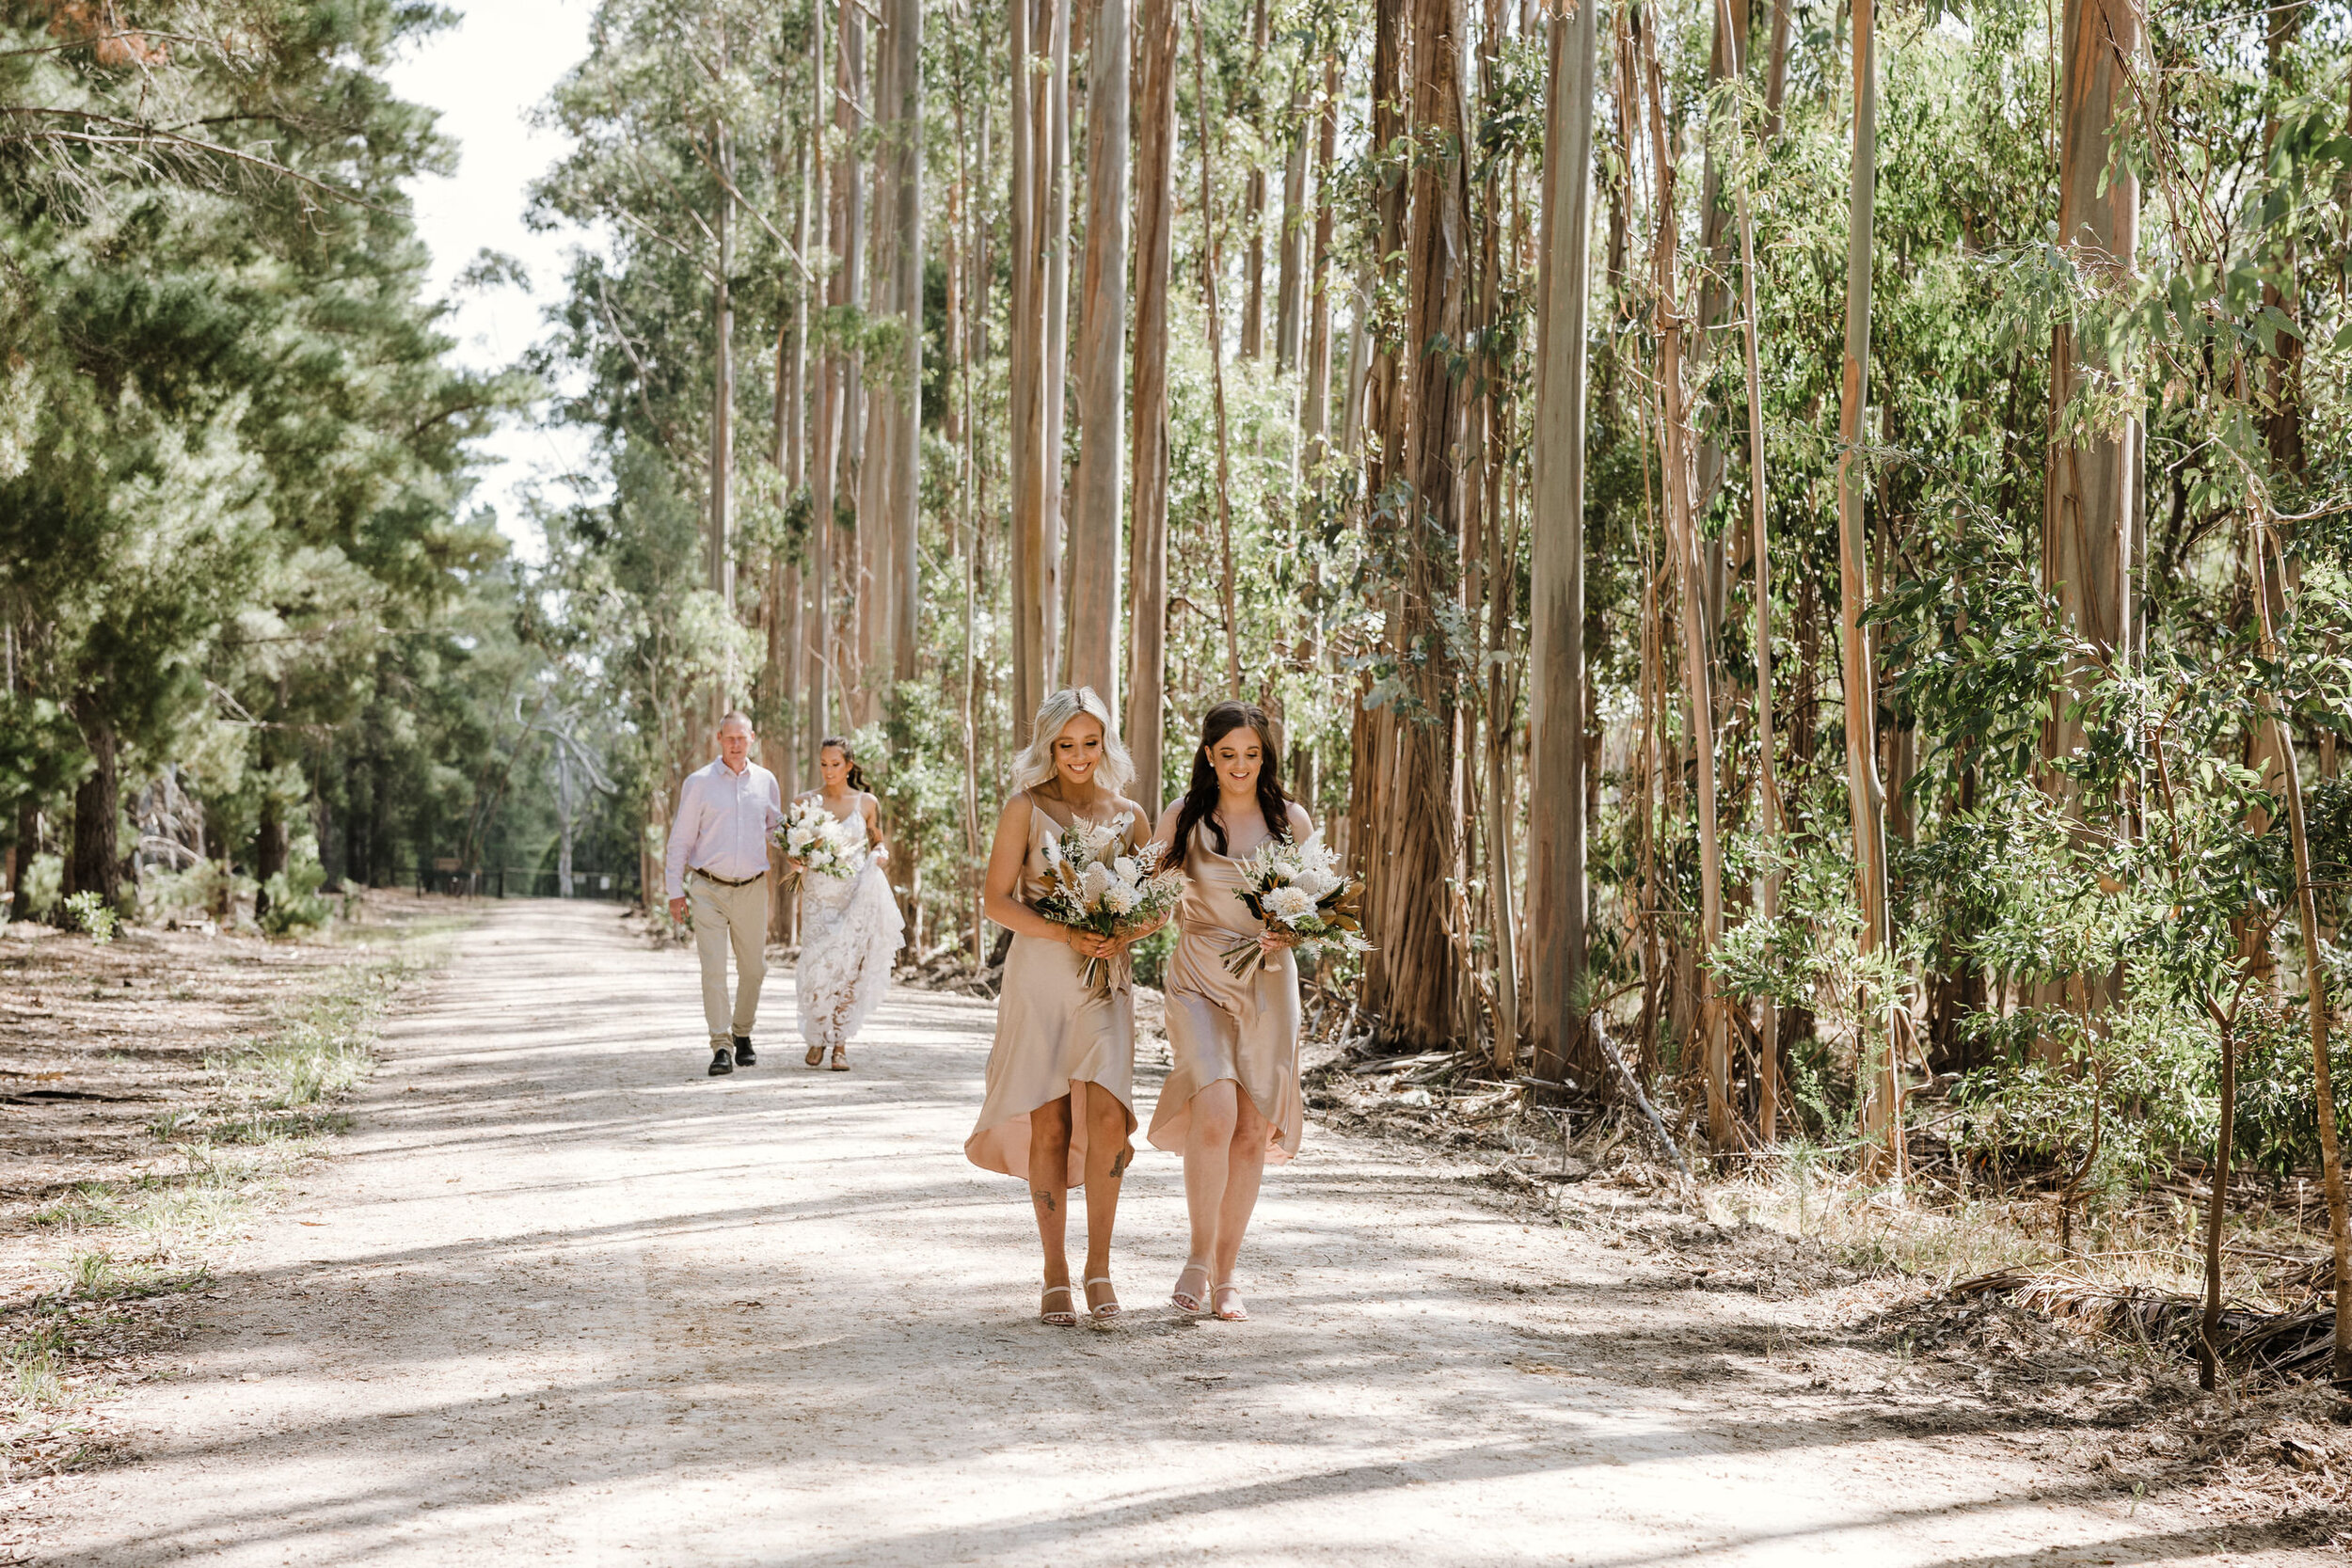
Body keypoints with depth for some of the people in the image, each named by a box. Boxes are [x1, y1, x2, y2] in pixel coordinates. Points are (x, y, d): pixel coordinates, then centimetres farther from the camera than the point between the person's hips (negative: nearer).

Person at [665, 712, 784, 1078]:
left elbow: (776, 828, 22)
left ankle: (742, 1034, 29)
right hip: (710, 889, -3)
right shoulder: (699, 783, -2)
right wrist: (675, 889, -2)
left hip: (753, 889, 3)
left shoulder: (766, 781, 7)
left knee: (752, 969, 9)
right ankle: (721, 1047, -11)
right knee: (713, 969, -11)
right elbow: (681, 838, 1)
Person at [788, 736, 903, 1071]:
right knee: (817, 968, -8)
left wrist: (881, 854, -7)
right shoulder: (807, 802, 5)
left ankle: (840, 1044, 6)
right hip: (818, 896, 0)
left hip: (855, 896, 0)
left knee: (848, 969, -5)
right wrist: (795, 858, -11)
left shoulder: (867, 803, 5)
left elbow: (878, 841, 16)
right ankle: (817, 1038, 15)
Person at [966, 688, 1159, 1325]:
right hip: (1038, 977, -2)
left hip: (1106, 981, 2)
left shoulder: (1128, 816, 11)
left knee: (1107, 1116, -13)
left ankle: (1099, 1266, -1)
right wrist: (1066, 935, -16)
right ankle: (1056, 1277, 8)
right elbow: (996, 900, -3)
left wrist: (1121, 937, -8)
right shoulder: (1027, 809, 2)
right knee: (1049, 1124, -2)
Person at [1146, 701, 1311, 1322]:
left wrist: (1290, 932, -10)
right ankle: (1200, 1257, -4)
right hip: (1200, 979, -2)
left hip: (1268, 982, 2)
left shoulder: (1290, 820, 6)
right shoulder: (1182, 820, 3)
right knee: (1214, 1113, -20)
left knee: (1252, 1131, 3)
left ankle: (1226, 1273, 15)